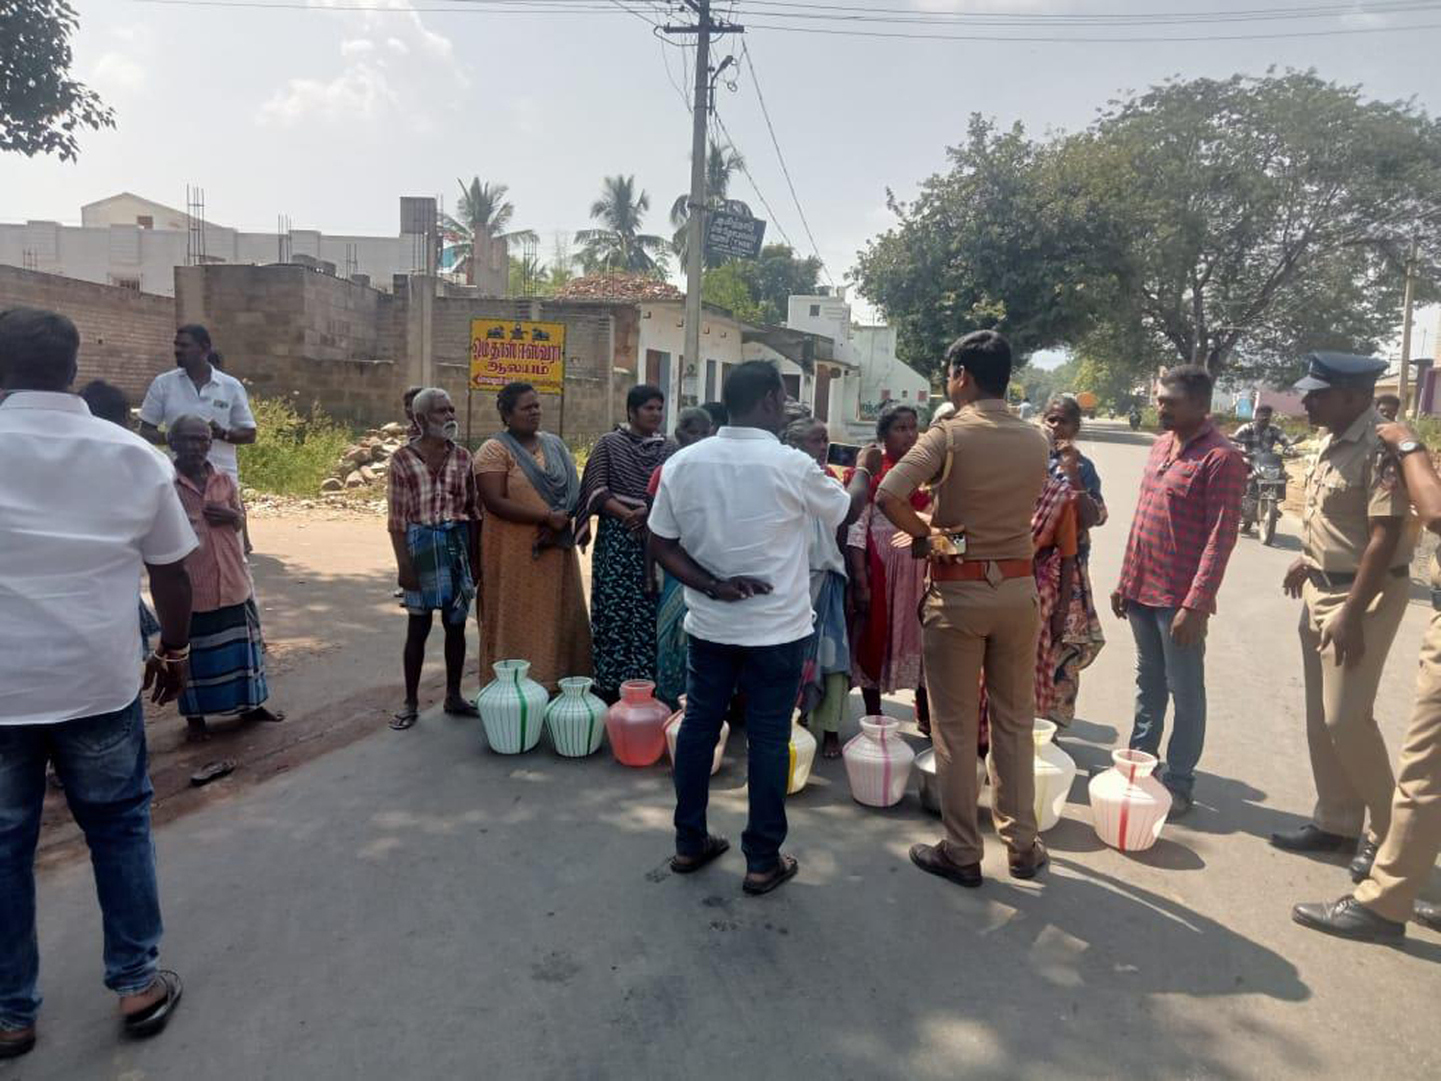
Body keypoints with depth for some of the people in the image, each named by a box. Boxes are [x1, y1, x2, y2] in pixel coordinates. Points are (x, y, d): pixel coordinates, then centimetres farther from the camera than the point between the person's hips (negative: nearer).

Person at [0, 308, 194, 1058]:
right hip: (100, 678, 1)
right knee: (118, 826, 15)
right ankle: (138, 983, 23)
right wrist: (175, 650, 15)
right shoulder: (132, 454, -2)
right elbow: (170, 572, 2)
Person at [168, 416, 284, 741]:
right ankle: (195, 715, 23)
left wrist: (231, 515, -7)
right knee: (194, 650, 8)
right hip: (190, 584, -4)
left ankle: (250, 704, 30)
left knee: (240, 644, 14)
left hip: (231, 579, 4)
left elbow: (240, 521, 16)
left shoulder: (224, 480, 6)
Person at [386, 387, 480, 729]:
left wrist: (476, 556, 5)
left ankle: (453, 696, 22)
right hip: (421, 544, -3)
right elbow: (397, 518, -6)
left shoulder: (462, 457, 6)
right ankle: (411, 702, 16)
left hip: (458, 543, 3)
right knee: (418, 626, 4)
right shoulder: (403, 458, -4)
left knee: (456, 624, 9)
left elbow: (473, 510, 8)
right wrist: (403, 563, -11)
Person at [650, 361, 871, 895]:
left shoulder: (683, 462, -4)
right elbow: (848, 510, 4)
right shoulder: (793, 466, -14)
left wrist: (711, 585, -8)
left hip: (708, 625, 4)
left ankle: (689, 842, 27)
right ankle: (763, 860, 18)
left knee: (698, 725, 15)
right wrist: (864, 470, 23)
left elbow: (661, 544, -2)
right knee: (768, 738, 7)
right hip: (776, 628, -3)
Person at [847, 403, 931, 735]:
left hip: (921, 567, 4)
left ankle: (926, 716, 25)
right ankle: (873, 717, 19)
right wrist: (860, 581, -14)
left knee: (921, 638, 10)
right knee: (876, 638, 5)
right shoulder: (869, 471, -5)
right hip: (879, 567, -4)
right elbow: (856, 528, -9)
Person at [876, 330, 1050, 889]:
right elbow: (1031, 507, 12)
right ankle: (1022, 846, 26)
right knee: (1015, 722, 16)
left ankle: (961, 853, 17)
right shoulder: (1035, 440, 4)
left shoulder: (949, 435, -12)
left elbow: (888, 495, -25)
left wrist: (926, 536, -9)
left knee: (956, 727, 6)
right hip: (1017, 586, 5)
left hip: (957, 590, -5)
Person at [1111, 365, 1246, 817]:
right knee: (1148, 683, 19)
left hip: (1180, 598, -7)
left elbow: (1220, 538, -17)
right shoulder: (1160, 445, 11)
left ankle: (1179, 782, 17)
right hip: (1141, 590, 7)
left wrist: (1196, 605, -20)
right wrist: (1125, 579, 15)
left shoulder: (1221, 458, -14)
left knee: (1185, 693, 6)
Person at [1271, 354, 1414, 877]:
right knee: (1320, 717, 13)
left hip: (1364, 594, -9)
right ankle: (1336, 821, 25)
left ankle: (1388, 832, 14)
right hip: (1321, 589, 9)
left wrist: (1351, 615, -24)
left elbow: (1385, 538, -23)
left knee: (1346, 719, -6)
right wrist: (1307, 560, 21)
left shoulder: (1382, 447, -19)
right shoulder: (1332, 440, 7)